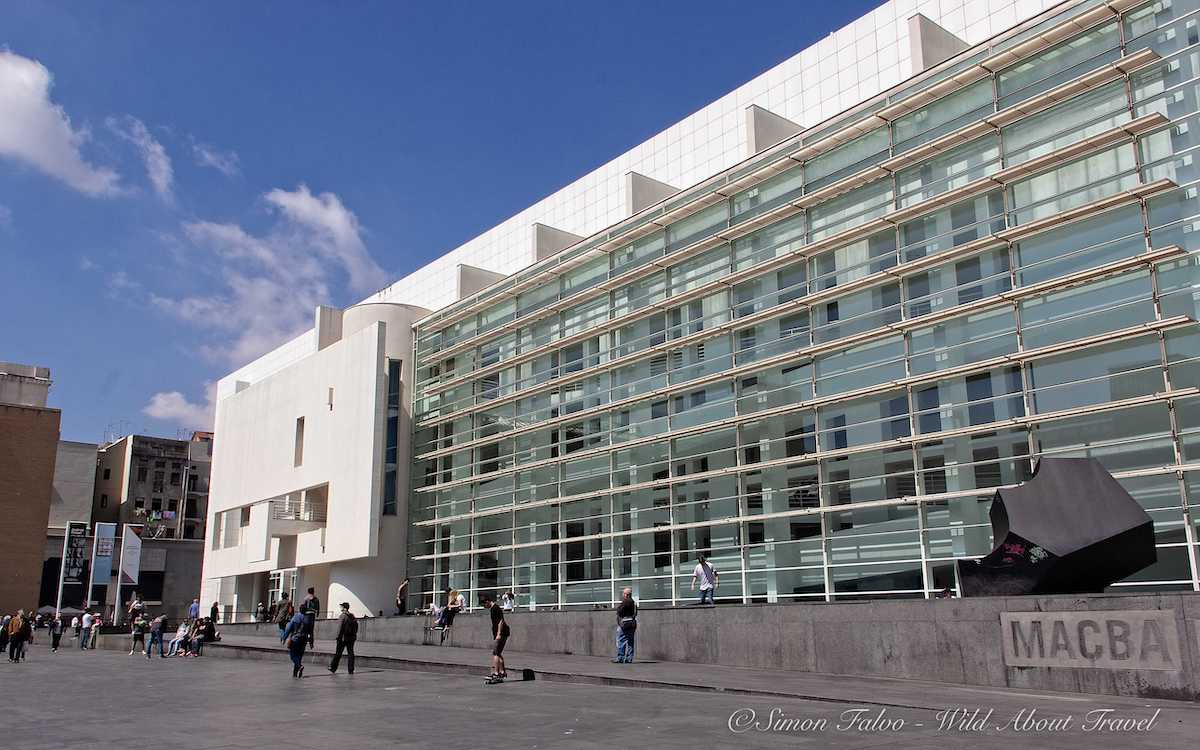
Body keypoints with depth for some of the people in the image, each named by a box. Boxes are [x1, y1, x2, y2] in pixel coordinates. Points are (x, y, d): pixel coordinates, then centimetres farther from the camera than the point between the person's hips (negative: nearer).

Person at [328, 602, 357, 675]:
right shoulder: (352, 616, 10)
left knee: (338, 653, 5)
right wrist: (354, 635, 15)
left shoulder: (342, 616, -9)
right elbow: (356, 626, 10)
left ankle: (333, 668, 13)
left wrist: (338, 637, -12)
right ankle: (351, 670, 2)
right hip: (351, 638, 5)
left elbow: (340, 627, -14)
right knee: (350, 653, 5)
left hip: (343, 637, -5)